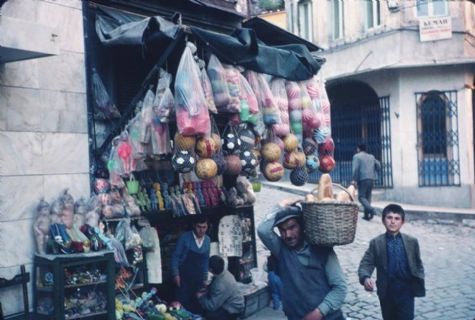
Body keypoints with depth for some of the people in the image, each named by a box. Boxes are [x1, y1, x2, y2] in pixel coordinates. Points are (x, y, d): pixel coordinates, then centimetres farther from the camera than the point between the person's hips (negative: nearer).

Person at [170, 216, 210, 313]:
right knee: (183, 305, -3)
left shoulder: (207, 240, 3)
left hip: (198, 279, 4)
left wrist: (205, 278, 11)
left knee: (198, 305, 5)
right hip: (184, 278, -4)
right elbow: (175, 256, -8)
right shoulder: (185, 237, -11)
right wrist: (175, 274, -13)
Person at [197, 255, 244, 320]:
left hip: (233, 310, -9)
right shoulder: (224, 273, -9)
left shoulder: (221, 285, -34)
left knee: (209, 314, -22)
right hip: (230, 303, 9)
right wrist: (207, 291, -1)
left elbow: (212, 306, -26)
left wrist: (200, 297, -11)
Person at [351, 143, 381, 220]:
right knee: (368, 196, 12)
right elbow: (378, 165, 16)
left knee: (361, 197, -3)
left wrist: (354, 180, -9)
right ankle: (367, 215, 10)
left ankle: (370, 209, -26)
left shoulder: (357, 156, 1)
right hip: (371, 179, 6)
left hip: (363, 179, -6)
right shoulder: (371, 157, 19)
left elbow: (355, 168, -11)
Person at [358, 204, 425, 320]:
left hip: (406, 290, 0)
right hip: (386, 291, 0)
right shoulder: (376, 243, -2)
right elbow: (366, 263, -7)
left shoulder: (412, 242, 2)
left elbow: (418, 264, 10)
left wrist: (419, 283, -2)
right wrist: (365, 278, -26)